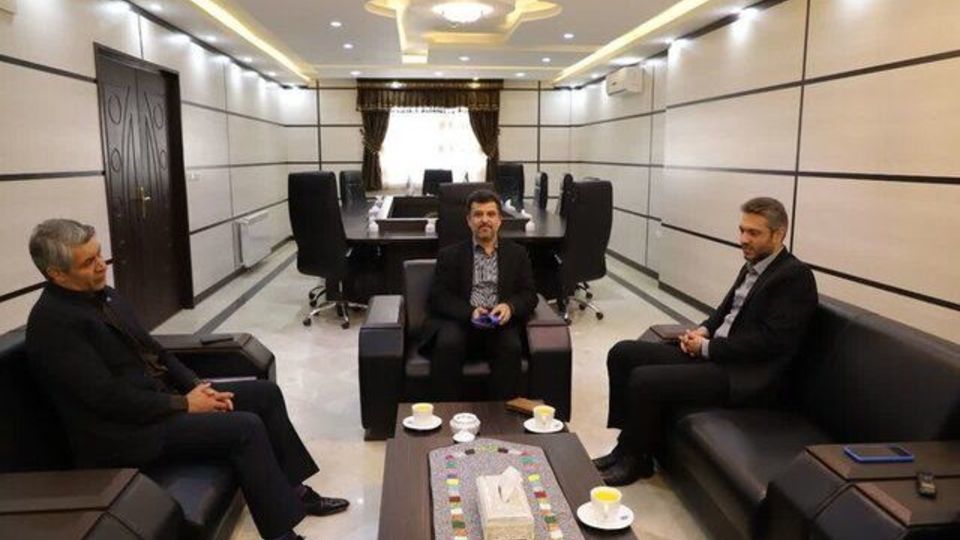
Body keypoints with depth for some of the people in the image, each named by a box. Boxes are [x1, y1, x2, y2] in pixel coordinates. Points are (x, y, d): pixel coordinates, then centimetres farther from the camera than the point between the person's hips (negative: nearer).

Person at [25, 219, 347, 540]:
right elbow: (109, 397, -23)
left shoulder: (102, 295, 8)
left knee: (267, 393, 2)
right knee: (245, 427, -23)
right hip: (127, 430, -9)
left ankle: (292, 490, 12)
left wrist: (195, 386, -2)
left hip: (158, 397, 9)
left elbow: (151, 349, 12)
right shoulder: (52, 323, -19)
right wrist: (184, 404, -16)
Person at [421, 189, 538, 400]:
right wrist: (470, 312, -17)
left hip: (500, 323, 1)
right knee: (447, 344, -31)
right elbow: (439, 298, 2)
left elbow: (529, 295, 10)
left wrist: (510, 307, -14)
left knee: (511, 348, -30)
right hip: (460, 321, -1)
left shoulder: (517, 254, 16)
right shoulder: (450, 255, 12)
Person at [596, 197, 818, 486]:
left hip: (743, 373, -9)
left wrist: (707, 347, -15)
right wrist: (703, 331, 2)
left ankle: (636, 458, 0)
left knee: (644, 380, -23)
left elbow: (769, 340, -20)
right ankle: (628, 442, 6)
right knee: (622, 353, -1)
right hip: (711, 352, 9)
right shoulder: (753, 266, 14)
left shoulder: (796, 276, -12)